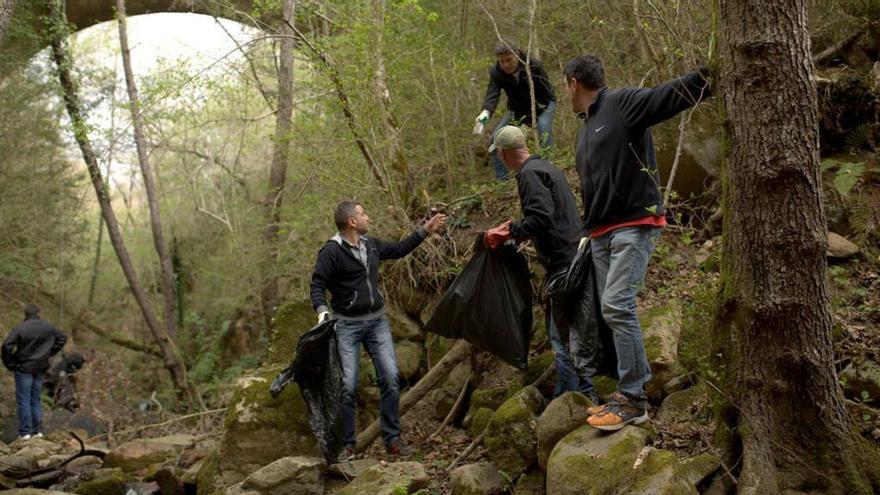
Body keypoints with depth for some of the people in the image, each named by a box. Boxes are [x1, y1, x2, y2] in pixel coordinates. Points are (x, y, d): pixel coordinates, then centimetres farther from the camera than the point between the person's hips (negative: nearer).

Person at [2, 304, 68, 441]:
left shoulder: (20, 328, -13)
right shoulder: (48, 327, 1)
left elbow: (7, 345, -20)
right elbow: (62, 338, 14)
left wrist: (10, 364, -8)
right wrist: (49, 353, 14)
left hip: (24, 369, -4)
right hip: (40, 368, 4)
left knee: (23, 400, 0)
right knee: (35, 399, 14)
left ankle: (25, 432, -1)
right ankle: (36, 430, 15)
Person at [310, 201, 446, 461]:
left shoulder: (372, 244, 9)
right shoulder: (332, 251, -11)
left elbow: (399, 249, 26)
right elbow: (317, 284, -13)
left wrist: (425, 231, 25)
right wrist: (322, 311, -29)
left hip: (377, 322, 5)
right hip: (347, 325, -5)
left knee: (390, 378, -3)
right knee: (347, 386, -6)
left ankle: (392, 439, 8)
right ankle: (347, 445, 6)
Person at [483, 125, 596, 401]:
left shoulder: (530, 173, -12)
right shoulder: (546, 168, 20)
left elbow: (540, 218, -22)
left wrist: (511, 231, -8)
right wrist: (517, 231, 19)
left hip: (564, 264, -10)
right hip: (573, 260, 10)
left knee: (562, 337, -5)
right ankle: (586, 394, 23)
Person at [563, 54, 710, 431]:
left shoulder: (623, 103, -5)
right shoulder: (586, 127, 22)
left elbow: (673, 94, -18)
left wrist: (710, 73, -33)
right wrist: (589, 230, 24)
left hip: (634, 225, -9)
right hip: (601, 232, 9)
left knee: (618, 306, -17)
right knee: (611, 311, 7)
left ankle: (633, 401, -13)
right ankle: (626, 394, 14)